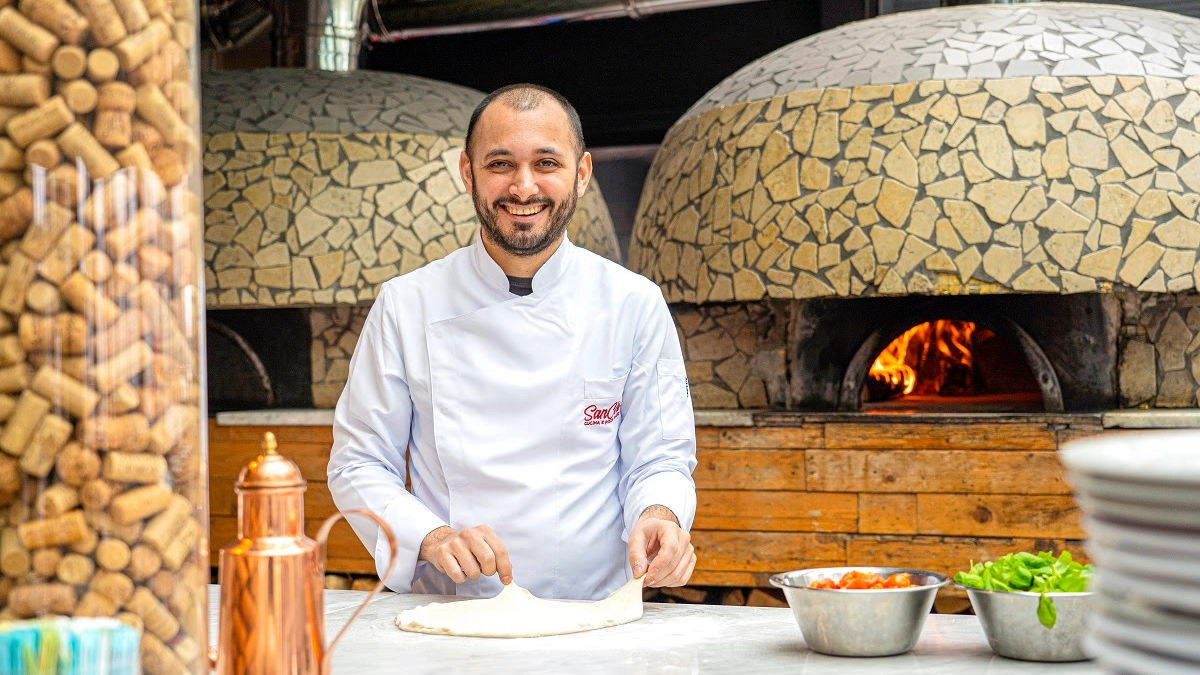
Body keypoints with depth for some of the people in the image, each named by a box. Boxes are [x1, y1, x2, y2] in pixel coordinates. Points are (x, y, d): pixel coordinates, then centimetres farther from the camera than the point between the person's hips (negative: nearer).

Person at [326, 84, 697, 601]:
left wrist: (659, 516, -15)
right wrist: (432, 537, -10)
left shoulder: (634, 304, 5)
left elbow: (659, 457, 8)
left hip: (594, 615, 1)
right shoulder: (407, 305, 4)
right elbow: (359, 464, 8)